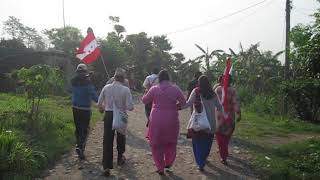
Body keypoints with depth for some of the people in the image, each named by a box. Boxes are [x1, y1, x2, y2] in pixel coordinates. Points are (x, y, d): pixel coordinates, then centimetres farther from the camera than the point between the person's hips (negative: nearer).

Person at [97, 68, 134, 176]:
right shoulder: (125, 90, -14)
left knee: (107, 140, 5)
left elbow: (99, 104, 3)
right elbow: (130, 107, -17)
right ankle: (120, 158, 41)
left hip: (108, 115, 1)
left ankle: (106, 166, 2)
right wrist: (123, 106, 5)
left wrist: (103, 108, 24)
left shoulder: (106, 87, -5)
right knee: (121, 137, 22)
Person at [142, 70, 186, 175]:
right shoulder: (175, 89, -4)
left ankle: (160, 168, 19)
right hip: (171, 120, 1)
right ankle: (168, 163, 33)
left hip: (157, 120, -1)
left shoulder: (154, 89, -6)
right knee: (171, 142, 21)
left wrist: (147, 91, 20)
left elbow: (144, 100, 5)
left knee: (157, 144, 12)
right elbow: (183, 102, 4)